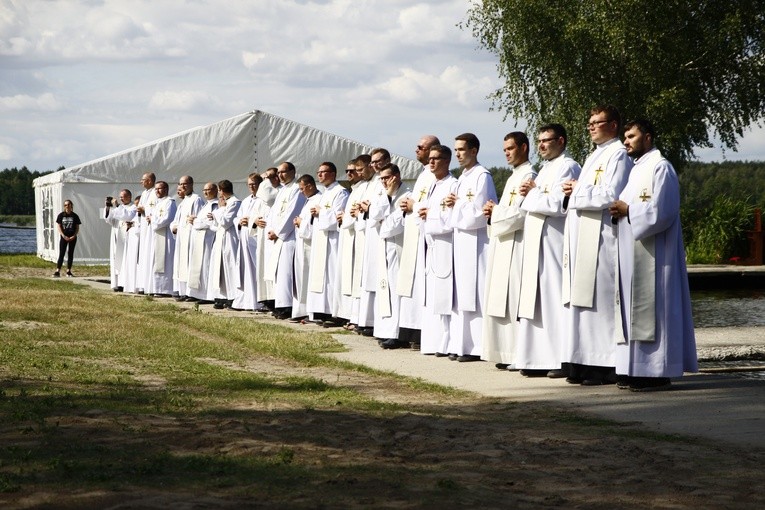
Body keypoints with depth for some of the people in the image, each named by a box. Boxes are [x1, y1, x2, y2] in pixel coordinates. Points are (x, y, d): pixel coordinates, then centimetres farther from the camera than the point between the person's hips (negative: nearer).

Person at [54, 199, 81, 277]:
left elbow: (77, 228, 5)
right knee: (61, 254, -6)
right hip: (63, 237, -1)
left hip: (72, 237, 2)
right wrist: (64, 236, -11)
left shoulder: (75, 216, 3)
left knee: (70, 254, 6)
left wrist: (74, 236, -10)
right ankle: (58, 271, -10)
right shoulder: (61, 215, 1)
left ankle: (68, 271, 13)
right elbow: (58, 226, -1)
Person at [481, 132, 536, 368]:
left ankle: (517, 354, -9)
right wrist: (493, 212, 5)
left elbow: (518, 214, -18)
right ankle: (504, 352, 10)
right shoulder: (513, 178, 21)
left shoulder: (528, 176, -9)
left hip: (515, 248, -10)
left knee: (513, 301, -11)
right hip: (503, 246, 10)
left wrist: (495, 211, -3)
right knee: (500, 302, 8)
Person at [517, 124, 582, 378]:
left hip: (555, 243, -10)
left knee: (555, 298, -8)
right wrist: (533, 192, 7)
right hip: (537, 243, 10)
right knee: (536, 300, 8)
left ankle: (563, 360, -5)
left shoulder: (568, 168, -9)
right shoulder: (546, 169, 22)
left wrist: (532, 194, -6)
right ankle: (541, 358, 11)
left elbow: (557, 205, -20)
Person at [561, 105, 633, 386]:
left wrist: (578, 191, -6)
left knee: (600, 298, -9)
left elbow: (611, 195, -17)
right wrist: (573, 193, 6)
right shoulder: (594, 156, 23)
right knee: (581, 299, 6)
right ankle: (583, 363, 9)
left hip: (601, 237, -9)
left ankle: (606, 365, -7)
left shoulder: (619, 155, -6)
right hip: (581, 236, 9)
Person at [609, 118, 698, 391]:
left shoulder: (661, 168, -10)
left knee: (650, 308, -9)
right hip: (634, 254, 9)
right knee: (635, 309, 8)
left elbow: (660, 211, -19)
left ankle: (657, 372, -7)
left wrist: (627, 210, -12)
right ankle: (637, 369, 11)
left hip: (651, 254, -9)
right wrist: (620, 209, 2)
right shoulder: (637, 169, 18)